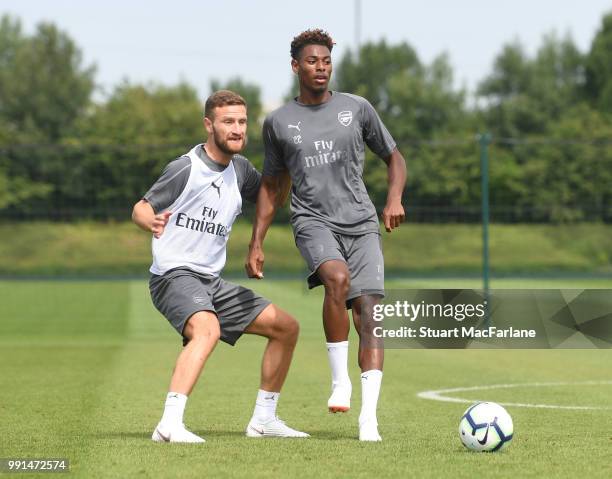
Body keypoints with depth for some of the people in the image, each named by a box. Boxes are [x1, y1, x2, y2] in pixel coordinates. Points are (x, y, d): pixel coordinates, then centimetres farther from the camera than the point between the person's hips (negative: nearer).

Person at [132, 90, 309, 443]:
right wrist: (151, 221, -33)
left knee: (287, 327, 9)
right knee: (208, 329, -37)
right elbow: (140, 209, -8)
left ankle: (263, 420, 18)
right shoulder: (185, 169, -12)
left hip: (212, 282, 8)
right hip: (175, 276, -8)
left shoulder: (239, 169, 9)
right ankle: (170, 424, -48)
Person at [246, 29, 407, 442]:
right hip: (314, 221, -1)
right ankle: (340, 379, -20)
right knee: (337, 278, -33)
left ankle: (369, 416, -14)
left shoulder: (357, 109, 9)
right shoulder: (278, 122, 11)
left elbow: (394, 158, 18)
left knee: (369, 312, -13)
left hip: (361, 222, 1)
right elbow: (272, 186, 20)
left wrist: (395, 199, -2)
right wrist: (256, 244, 15)